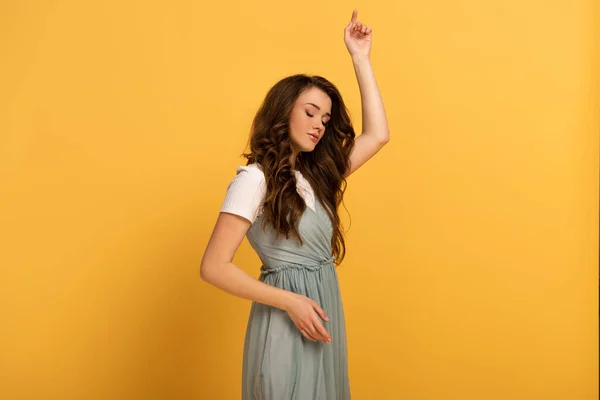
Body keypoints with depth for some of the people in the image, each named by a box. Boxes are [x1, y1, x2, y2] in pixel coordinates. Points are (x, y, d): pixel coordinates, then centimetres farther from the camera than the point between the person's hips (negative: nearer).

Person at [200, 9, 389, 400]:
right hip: (287, 319, -7)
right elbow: (214, 267, -17)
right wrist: (290, 301, -21)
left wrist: (360, 58, 1)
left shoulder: (316, 174, 8)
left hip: (323, 311, 7)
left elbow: (378, 135, 2)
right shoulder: (255, 178, -13)